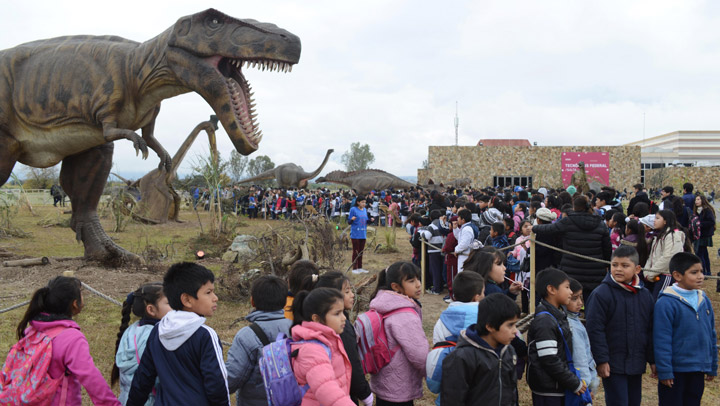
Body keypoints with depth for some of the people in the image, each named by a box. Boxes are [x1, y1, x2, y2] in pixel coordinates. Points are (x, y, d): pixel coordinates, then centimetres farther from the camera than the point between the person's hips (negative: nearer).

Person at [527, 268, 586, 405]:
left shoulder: (558, 316, 12)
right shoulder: (544, 322, -19)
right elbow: (550, 360, -22)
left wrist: (575, 380, 11)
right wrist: (575, 384, -14)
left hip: (559, 387, 9)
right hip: (547, 393, -9)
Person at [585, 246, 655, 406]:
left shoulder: (645, 295, 6)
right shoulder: (601, 294, -12)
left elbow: (650, 330, 12)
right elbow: (595, 330, -13)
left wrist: (652, 359, 11)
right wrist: (601, 360, -16)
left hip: (636, 363, 6)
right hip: (613, 364, -6)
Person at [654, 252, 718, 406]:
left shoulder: (704, 299, 4)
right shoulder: (666, 303, -17)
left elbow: (711, 335, 13)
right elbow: (662, 340, -16)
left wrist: (712, 367, 15)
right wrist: (664, 371, -15)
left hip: (698, 370, 6)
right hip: (675, 370, -6)